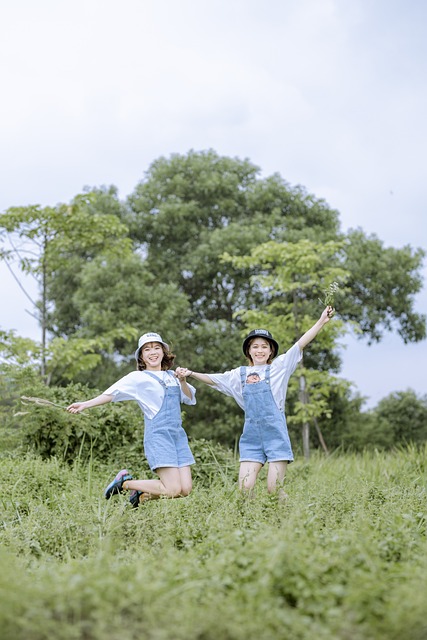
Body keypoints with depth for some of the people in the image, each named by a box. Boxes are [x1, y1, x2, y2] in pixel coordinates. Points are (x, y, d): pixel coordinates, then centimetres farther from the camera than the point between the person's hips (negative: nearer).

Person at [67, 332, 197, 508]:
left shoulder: (171, 376, 18)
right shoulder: (138, 378, 2)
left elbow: (189, 399, 20)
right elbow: (112, 393, -3)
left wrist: (183, 381, 2)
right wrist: (85, 404, -13)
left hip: (178, 434, 6)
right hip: (158, 435, -6)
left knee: (185, 489, -3)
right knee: (172, 490, -15)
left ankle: (142, 495, 18)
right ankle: (125, 483, 5)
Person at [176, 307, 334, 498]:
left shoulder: (279, 367, 7)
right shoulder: (239, 374, 16)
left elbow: (300, 344, -1)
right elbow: (213, 379, 24)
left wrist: (321, 321, -9)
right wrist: (191, 373, 12)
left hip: (276, 433, -3)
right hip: (251, 435, 3)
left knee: (274, 490, -6)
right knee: (245, 488, -6)